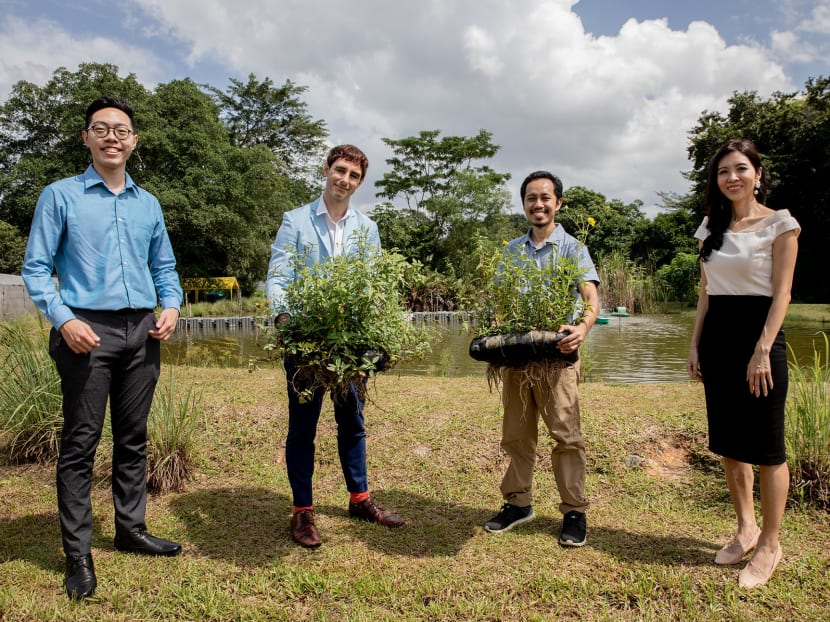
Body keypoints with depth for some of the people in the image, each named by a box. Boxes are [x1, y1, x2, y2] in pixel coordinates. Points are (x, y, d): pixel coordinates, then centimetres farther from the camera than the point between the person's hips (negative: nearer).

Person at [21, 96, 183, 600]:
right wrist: (64, 320, -16)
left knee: (134, 438, 12)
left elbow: (165, 266, 19)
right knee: (81, 443, 0)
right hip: (88, 331, -4)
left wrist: (171, 306, 1)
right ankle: (78, 553, 10)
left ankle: (132, 529, 25)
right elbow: (36, 269, -2)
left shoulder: (148, 204, 14)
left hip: (141, 333, 5)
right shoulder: (61, 196, 1)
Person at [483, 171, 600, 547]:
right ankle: (518, 503, 24)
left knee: (565, 434, -2)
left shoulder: (572, 248, 2)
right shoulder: (511, 250, 14)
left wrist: (583, 327, -29)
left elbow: (591, 298, -8)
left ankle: (574, 511, 11)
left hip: (557, 354, -4)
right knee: (515, 434, 10)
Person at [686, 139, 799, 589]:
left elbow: (781, 292, -9)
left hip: (759, 334, -5)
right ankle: (746, 528, 27)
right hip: (717, 337, 6)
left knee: (766, 447, 0)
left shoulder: (779, 224, -4)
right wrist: (695, 345, 6)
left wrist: (762, 351, -17)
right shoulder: (711, 228, 11)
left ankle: (770, 544, 15)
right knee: (728, 443, 11)